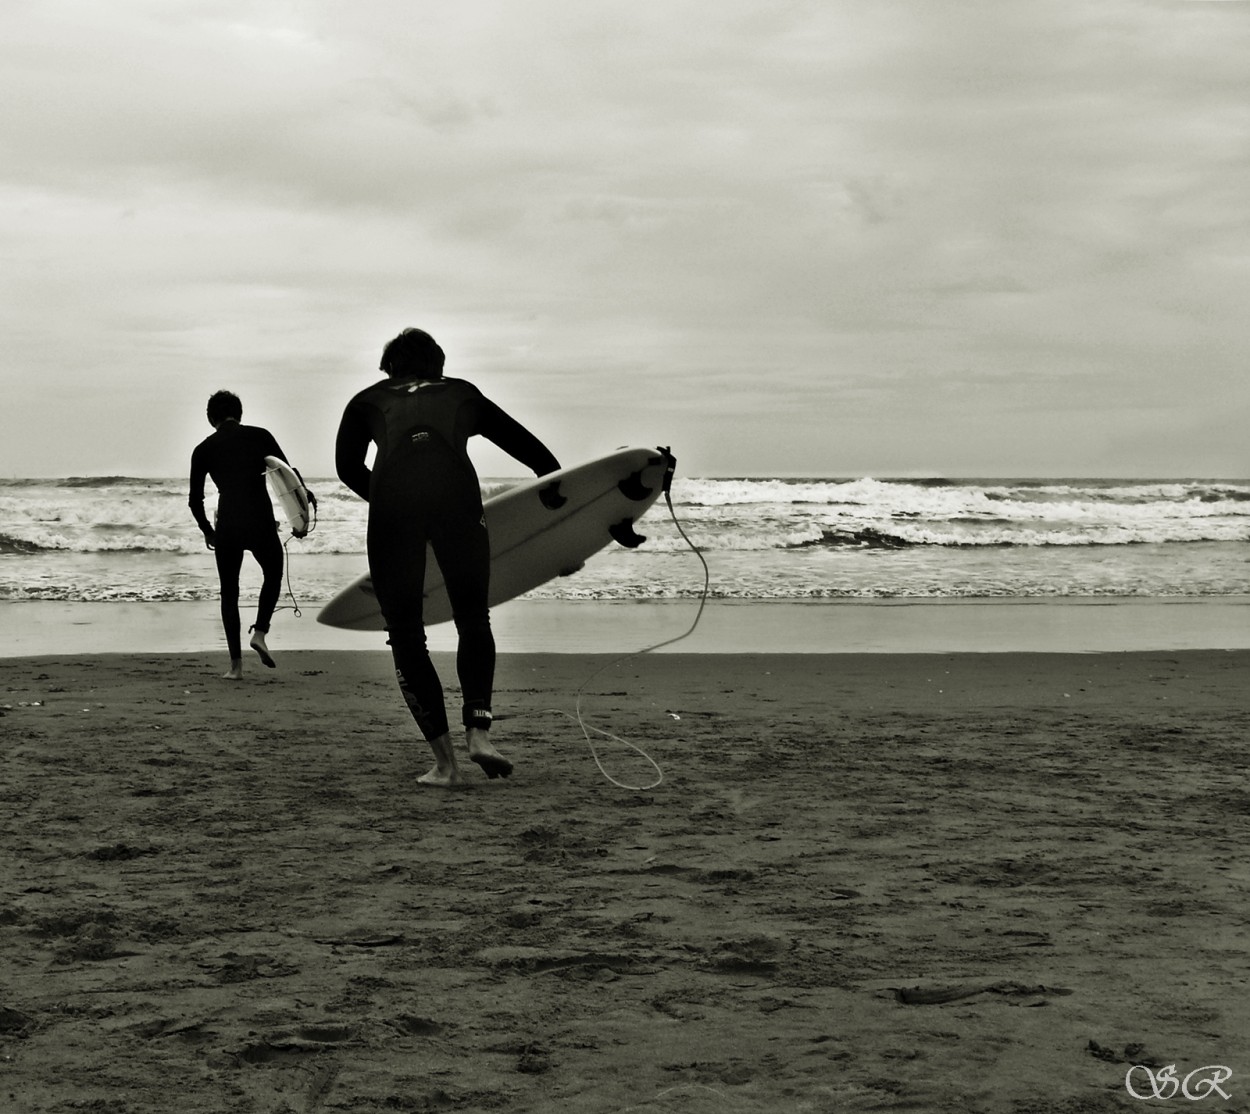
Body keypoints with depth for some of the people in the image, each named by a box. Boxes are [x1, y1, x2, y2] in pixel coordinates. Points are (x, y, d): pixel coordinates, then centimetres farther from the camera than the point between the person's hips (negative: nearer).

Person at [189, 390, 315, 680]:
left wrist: (207, 531, 24)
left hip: (227, 527, 1)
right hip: (261, 523, -1)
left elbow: (195, 500, 9)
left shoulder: (204, 449, 9)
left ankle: (236, 664, 6)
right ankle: (259, 632, 3)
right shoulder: (259, 436, 6)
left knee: (229, 592, 13)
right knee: (273, 575, 24)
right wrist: (306, 494, 21)